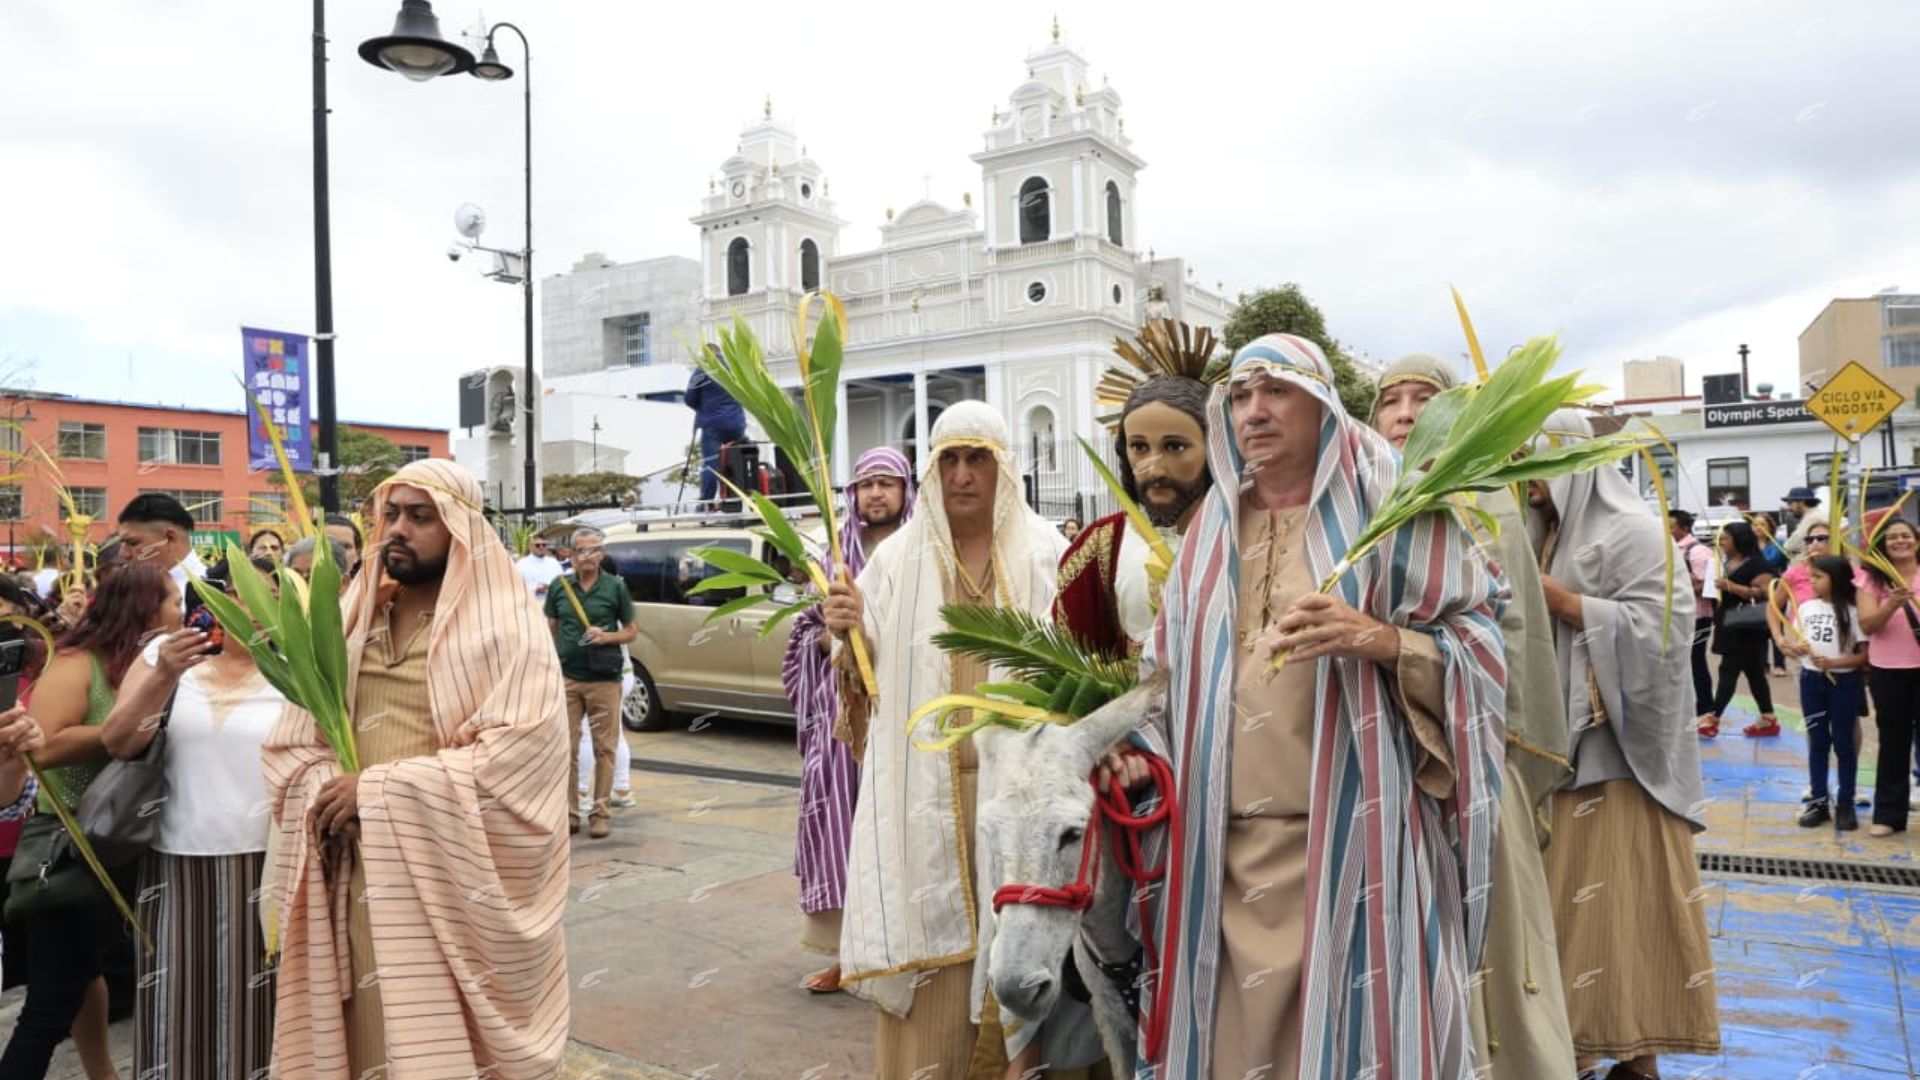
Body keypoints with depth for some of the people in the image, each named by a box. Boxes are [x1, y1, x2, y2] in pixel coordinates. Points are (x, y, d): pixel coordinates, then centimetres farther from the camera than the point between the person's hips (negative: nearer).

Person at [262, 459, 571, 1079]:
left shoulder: (505, 626, -6)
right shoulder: (351, 620, 12)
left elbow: (518, 752, -18)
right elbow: (290, 744, 10)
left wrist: (379, 789, -16)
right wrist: (327, 793, -12)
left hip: (459, 883, -5)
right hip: (361, 878, 5)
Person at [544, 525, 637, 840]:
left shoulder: (615, 587, 1)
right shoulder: (559, 586, 7)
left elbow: (632, 631, 6)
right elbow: (551, 630, 13)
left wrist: (606, 636, -12)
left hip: (604, 680, -2)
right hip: (566, 678, 2)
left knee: (604, 748, 3)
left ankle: (601, 813, 12)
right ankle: (569, 812, 14)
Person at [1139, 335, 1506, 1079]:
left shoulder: (1388, 504, 0)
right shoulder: (1214, 526, 12)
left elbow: (1482, 641, -4)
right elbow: (1171, 668, 16)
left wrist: (1379, 639, -19)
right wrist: (1139, 745, 1)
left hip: (1354, 835, -3)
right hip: (1230, 846, 4)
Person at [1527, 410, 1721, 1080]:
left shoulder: (1632, 529, -8)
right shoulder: (1545, 531, 15)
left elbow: (1657, 627, -16)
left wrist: (1566, 604, -17)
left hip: (1617, 746, -7)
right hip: (1556, 741, 7)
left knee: (1623, 895, -2)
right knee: (1564, 893, 9)